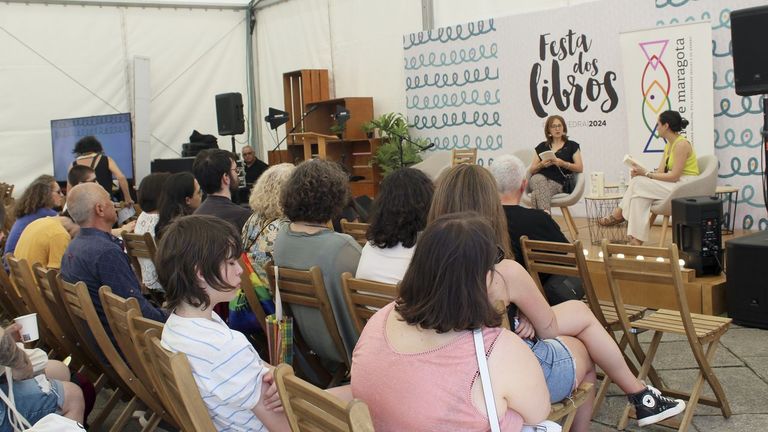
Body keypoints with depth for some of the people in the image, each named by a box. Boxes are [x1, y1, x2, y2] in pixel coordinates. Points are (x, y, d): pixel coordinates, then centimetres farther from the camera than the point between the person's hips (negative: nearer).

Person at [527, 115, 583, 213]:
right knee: (540, 180, -39)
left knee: (537, 193, -37)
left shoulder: (572, 146, 17)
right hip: (538, 179, 2)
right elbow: (531, 170, 19)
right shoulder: (542, 146, 23)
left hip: (558, 182, -2)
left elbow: (580, 168, 5)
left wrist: (563, 164, -12)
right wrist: (542, 164, -3)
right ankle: (546, 214, -54)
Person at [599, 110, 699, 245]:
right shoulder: (669, 145, 14)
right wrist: (641, 173, -11)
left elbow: (674, 176, -21)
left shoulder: (681, 144, -16)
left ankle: (618, 215, -4)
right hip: (674, 185, 9)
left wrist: (646, 174, -18)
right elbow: (660, 171, 8)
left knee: (639, 184, -18)